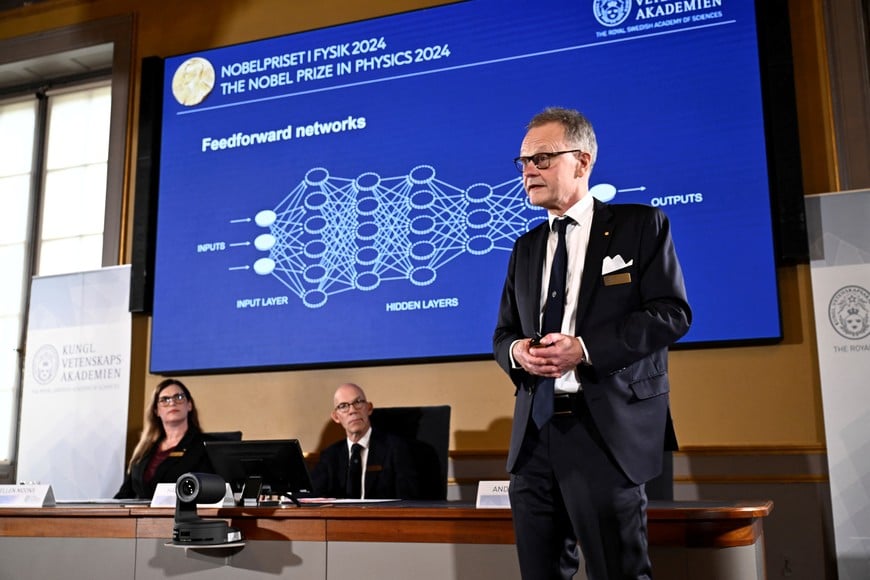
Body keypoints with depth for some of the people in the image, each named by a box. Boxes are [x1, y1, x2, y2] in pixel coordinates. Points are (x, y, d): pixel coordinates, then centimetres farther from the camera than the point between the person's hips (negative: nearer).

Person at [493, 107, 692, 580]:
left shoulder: (639, 225, 1)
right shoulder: (526, 247, 17)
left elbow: (671, 313, -9)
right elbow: (503, 332, 18)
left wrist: (584, 347, -18)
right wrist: (516, 350, -7)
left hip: (606, 431, -5)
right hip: (535, 431, 6)